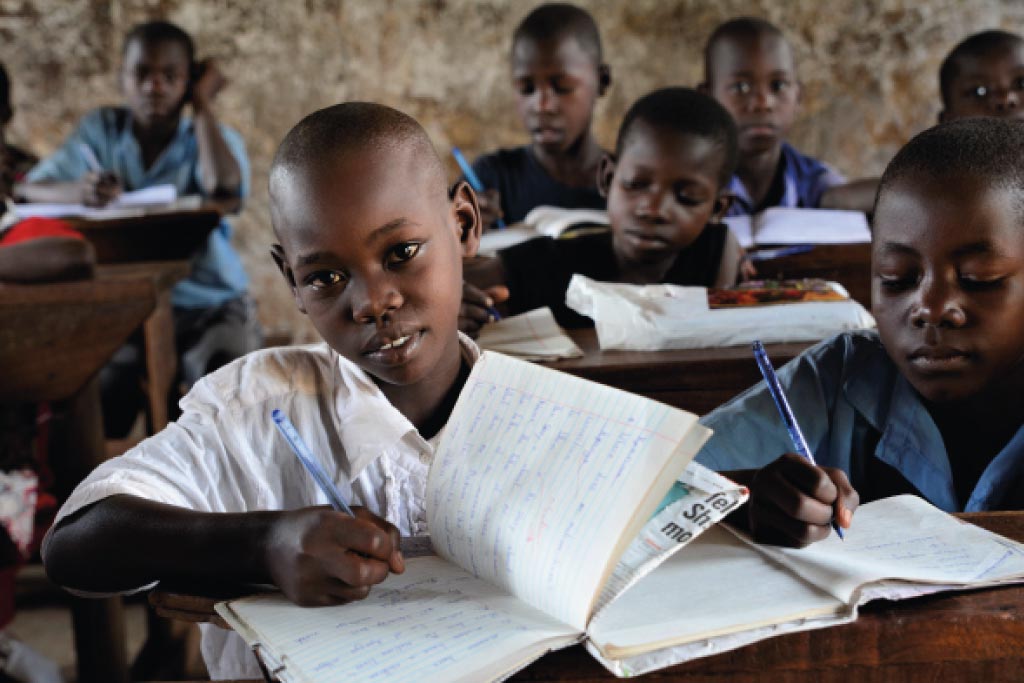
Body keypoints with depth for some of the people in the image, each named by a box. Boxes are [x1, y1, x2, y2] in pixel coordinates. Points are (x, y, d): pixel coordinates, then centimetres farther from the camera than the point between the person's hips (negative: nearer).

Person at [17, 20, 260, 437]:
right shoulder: (101, 129, 3)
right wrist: (77, 192, -32)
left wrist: (203, 105, -13)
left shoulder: (213, 138, -1)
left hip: (211, 305, -1)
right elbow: (26, 190, -8)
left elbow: (224, 192, -27)